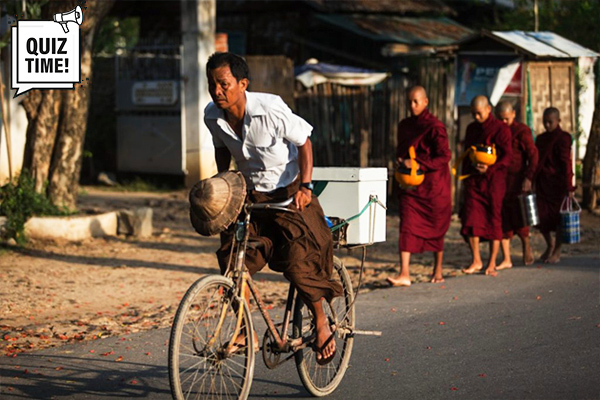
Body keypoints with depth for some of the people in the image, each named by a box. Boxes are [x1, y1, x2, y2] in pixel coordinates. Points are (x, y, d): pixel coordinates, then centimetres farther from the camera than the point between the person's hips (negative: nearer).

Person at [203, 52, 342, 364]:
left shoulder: (270, 110, -24)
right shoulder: (212, 116, -9)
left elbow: (304, 142, -11)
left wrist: (305, 186, -20)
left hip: (289, 194, -5)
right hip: (250, 196, 5)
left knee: (298, 262, -17)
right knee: (230, 258, -11)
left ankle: (321, 323, 7)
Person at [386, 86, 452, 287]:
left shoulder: (435, 127, -10)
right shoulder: (404, 125, 10)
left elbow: (444, 156, -15)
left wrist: (419, 164, -22)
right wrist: (401, 160, 2)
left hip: (433, 185, -5)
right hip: (410, 185, 5)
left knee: (435, 229, 8)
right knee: (407, 227, -8)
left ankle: (438, 271, 26)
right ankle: (404, 274, -13)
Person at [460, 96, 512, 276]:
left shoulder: (501, 129, -4)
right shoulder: (471, 128, 14)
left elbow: (507, 156, -9)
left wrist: (490, 168, -22)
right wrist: (465, 175, 18)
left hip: (493, 179, -5)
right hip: (473, 180, 5)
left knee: (494, 220, 0)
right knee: (471, 219, -6)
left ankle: (492, 264, 6)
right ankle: (476, 261, 1)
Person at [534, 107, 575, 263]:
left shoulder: (563, 138, -6)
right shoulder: (541, 139, 14)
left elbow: (566, 163, -11)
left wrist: (569, 187, -14)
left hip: (557, 183, -6)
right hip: (542, 184, 6)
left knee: (557, 217, 1)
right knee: (541, 216, 3)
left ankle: (557, 251, 11)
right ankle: (549, 244, 27)